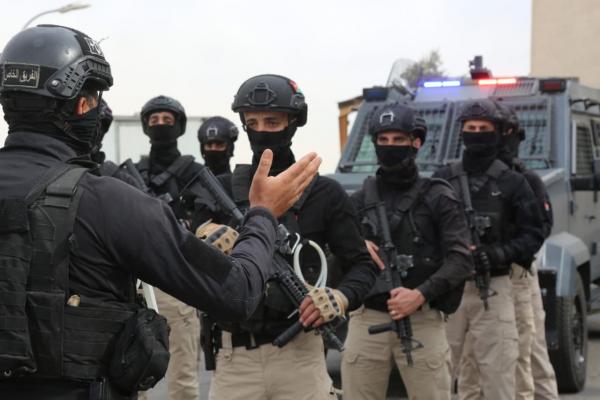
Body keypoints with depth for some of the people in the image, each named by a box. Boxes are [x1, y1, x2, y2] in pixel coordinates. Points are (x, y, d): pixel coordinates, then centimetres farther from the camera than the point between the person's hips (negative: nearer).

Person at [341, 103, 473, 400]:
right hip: (366, 320, 3)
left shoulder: (438, 198, 3)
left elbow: (460, 259, -5)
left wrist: (421, 294, -18)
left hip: (421, 320, -3)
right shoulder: (360, 200, 13)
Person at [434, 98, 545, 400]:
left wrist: (494, 255, -11)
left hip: (493, 289, -1)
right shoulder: (443, 179, 9)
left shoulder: (512, 183, 6)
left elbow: (532, 235, 3)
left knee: (498, 372, -3)